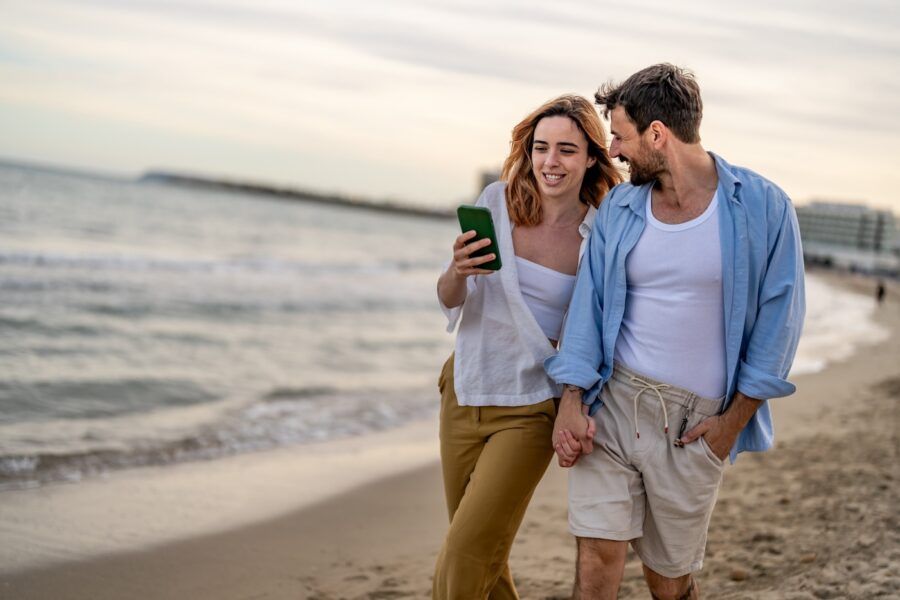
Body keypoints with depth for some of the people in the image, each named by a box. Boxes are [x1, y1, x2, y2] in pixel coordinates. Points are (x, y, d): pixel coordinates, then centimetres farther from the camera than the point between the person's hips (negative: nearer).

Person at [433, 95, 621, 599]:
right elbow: (450, 300, -4)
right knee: (481, 557, 16)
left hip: (530, 408, -3)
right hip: (466, 389, 3)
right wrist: (458, 273, -25)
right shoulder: (496, 202, -5)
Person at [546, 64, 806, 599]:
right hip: (612, 398, 2)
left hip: (697, 419, -2)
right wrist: (570, 405, -4)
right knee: (598, 551, -7)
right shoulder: (618, 208, 5)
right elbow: (589, 307, 5)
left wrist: (734, 420, -5)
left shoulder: (764, 208, -6)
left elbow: (778, 317, -4)